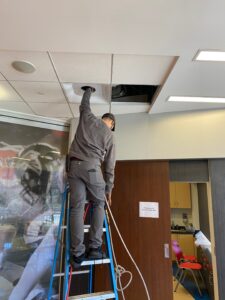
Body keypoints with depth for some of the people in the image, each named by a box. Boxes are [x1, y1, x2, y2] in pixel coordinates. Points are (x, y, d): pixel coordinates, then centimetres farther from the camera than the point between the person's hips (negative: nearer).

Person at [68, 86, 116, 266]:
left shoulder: (87, 118, 14)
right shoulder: (109, 135, 10)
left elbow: (84, 104, 38)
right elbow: (109, 165, 9)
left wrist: (89, 90, 57)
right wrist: (109, 189, 14)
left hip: (74, 165, 3)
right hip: (92, 167, -2)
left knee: (77, 207, 1)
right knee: (99, 204, 12)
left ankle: (77, 253, 1)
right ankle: (94, 248, 5)